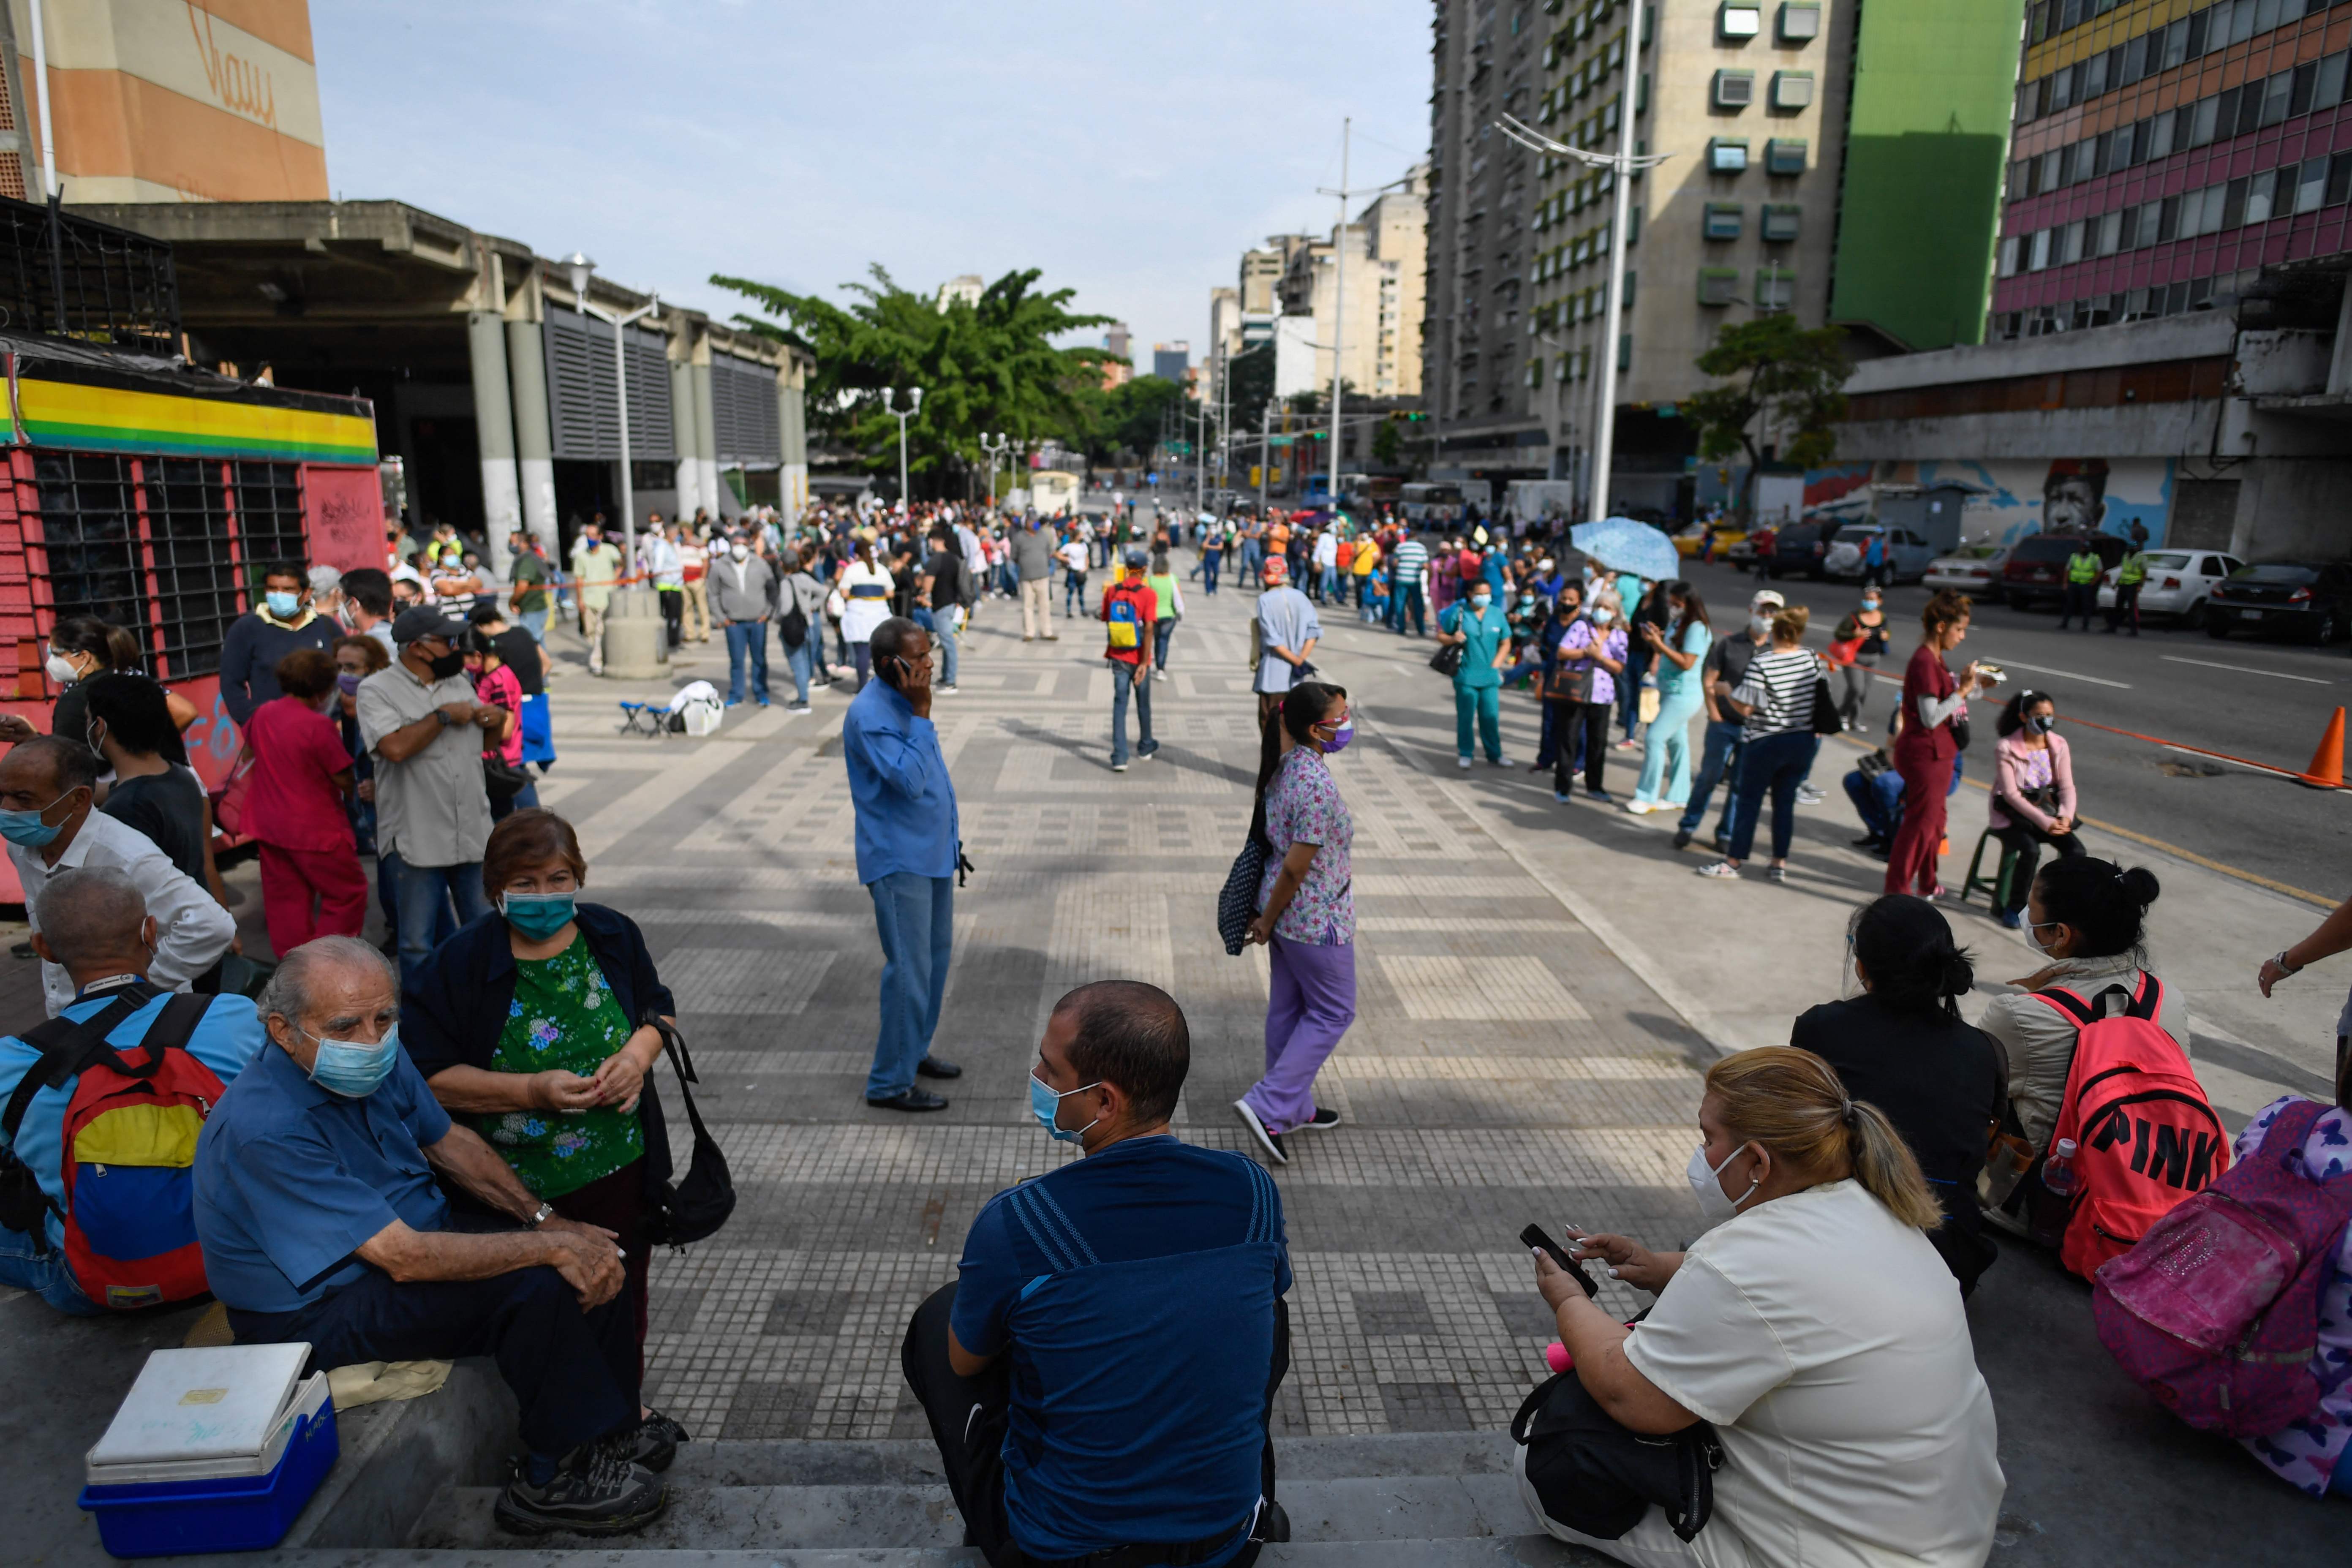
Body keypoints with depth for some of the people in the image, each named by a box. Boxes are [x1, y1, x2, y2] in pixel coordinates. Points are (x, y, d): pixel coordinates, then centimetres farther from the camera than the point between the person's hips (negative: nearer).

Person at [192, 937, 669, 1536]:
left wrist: (542, 1219, -3)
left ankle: (609, 1429, 12)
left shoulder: (378, 1058, -8)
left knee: (591, 1255, -4)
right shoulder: (267, 1130, -32)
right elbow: (404, 1258, -33)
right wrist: (551, 1247, -29)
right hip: (320, 1310, -8)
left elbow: (447, 1141, 8)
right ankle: (553, 1481, -7)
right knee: (539, 1285, -26)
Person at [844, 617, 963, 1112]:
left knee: (937, 954, 17)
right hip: (899, 861, -9)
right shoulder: (869, 715, -21)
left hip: (933, 852, 9)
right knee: (910, 969, -5)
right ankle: (890, 1083, 7)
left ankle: (914, 1051, 33)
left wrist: (950, 836, 19)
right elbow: (910, 781, -28)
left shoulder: (907, 701, 8)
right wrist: (922, 713, -26)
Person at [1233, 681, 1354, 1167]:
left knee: (1289, 1009, 19)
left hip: (1286, 910, 9)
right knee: (1333, 1013, 8)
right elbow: (1296, 868, -24)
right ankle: (1267, 1106, 6)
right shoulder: (1317, 785, -28)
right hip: (1315, 920, -9)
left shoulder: (1283, 767, 1)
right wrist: (1268, 923, -13)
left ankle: (1294, 1109, 34)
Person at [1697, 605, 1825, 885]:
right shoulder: (1813, 659, -2)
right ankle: (1780, 864, 17)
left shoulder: (1761, 664, -19)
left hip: (1766, 743, -5)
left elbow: (1745, 708, -19)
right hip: (1804, 742, 5)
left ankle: (1733, 862, 11)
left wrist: (1726, 693, -2)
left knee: (1749, 801, 5)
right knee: (1786, 801, 12)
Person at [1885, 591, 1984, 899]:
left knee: (1933, 820, 21)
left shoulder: (1933, 659, 11)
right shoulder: (1925, 663, -20)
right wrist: (1962, 691, -21)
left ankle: (1927, 883, 35)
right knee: (1920, 823, -5)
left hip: (1935, 754, 10)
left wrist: (1971, 685, 5)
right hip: (1925, 755, -10)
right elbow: (1931, 718, -24)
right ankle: (1896, 891, 1)